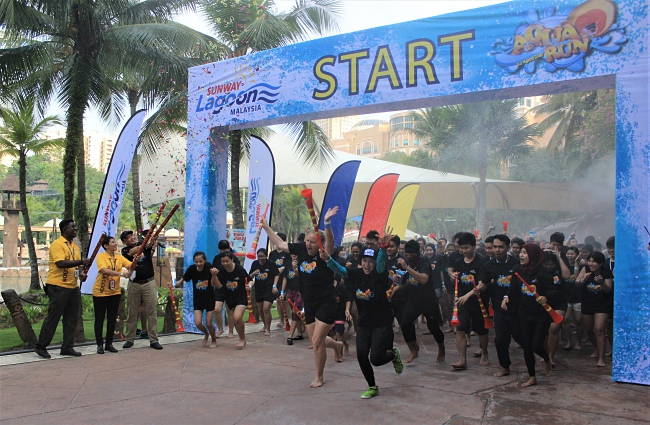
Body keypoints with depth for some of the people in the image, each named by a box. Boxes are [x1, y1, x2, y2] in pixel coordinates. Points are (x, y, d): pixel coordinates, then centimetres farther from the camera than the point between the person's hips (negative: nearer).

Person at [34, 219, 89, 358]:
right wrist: (80, 261, -27)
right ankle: (40, 346, 12)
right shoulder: (57, 244, -10)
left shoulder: (75, 246, 16)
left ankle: (67, 347, 18)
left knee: (71, 318, 9)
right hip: (58, 287, -8)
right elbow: (60, 263, -24)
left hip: (73, 287, 8)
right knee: (53, 318, -1)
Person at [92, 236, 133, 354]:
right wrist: (120, 274, -33)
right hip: (100, 292, -5)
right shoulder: (101, 256, -9)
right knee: (99, 319, 3)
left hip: (114, 292, 5)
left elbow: (130, 265, -4)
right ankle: (100, 344, 12)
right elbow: (104, 270, -25)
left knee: (112, 319, 8)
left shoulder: (119, 257, 6)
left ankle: (109, 344, 18)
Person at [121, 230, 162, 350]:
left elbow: (152, 241, -13)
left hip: (149, 283, 0)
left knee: (152, 312, -1)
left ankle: (153, 340, 2)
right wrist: (146, 245, -30)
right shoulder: (125, 250, 3)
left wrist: (153, 240, -36)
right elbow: (133, 251, -18)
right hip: (134, 284, 0)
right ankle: (130, 339, 18)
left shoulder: (144, 244, 6)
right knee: (132, 313, 8)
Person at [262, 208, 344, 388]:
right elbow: (280, 244, 10)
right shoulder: (301, 249, 0)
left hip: (326, 303, -6)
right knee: (316, 340, 16)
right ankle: (337, 345, 49)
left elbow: (330, 242, -38)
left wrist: (326, 223, -53)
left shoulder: (324, 254, -15)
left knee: (317, 341, -9)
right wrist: (266, 227, 11)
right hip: (309, 303, 7)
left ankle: (319, 377, 11)